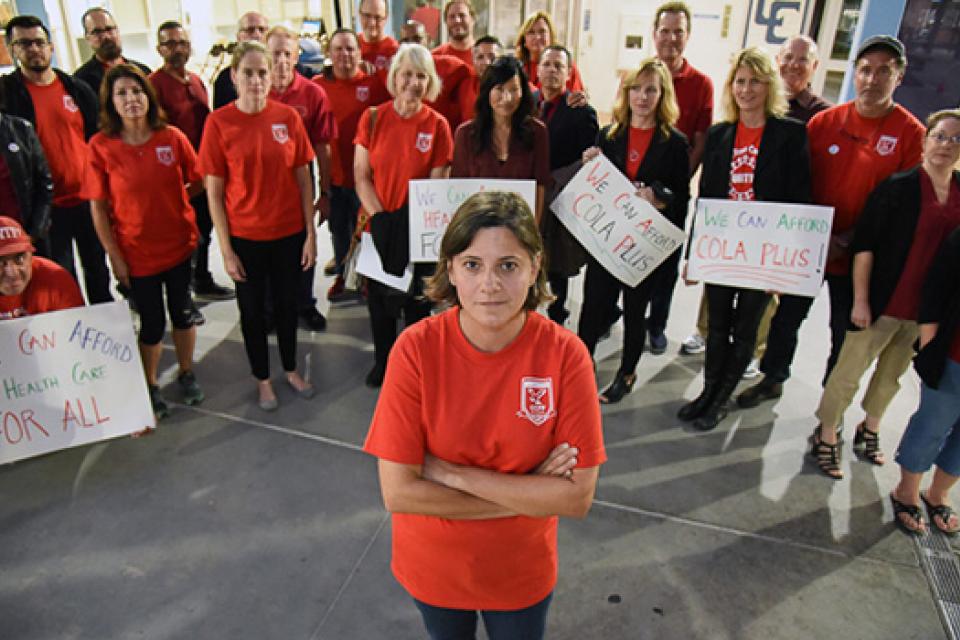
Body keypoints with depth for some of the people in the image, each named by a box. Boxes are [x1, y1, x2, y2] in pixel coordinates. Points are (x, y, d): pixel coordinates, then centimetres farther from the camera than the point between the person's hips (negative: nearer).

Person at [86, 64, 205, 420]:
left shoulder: (172, 137, -7)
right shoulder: (100, 146, -10)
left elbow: (199, 182, 7)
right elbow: (98, 208, -7)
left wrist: (167, 199, 1)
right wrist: (114, 256, -6)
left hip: (179, 245, 2)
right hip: (137, 253, -2)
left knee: (182, 314, 15)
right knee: (152, 324, 9)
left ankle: (186, 374, 38)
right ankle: (150, 387, 32)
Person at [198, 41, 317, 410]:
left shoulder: (288, 117, -4)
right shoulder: (218, 123, -9)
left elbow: (304, 179, 1)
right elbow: (214, 192, -7)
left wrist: (310, 233, -1)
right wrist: (226, 250, -8)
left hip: (289, 232, 2)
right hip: (245, 237, -1)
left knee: (287, 303, 16)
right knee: (252, 309, 13)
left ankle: (291, 369, 39)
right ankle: (262, 379, 34)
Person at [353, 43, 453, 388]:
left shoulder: (438, 125, -5)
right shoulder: (373, 118, -3)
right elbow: (361, 175, -3)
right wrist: (380, 217, -15)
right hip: (378, 225, 1)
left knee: (417, 300, 9)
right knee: (379, 298, 13)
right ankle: (382, 361, 35)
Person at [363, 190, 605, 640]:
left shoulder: (565, 354, -22)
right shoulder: (416, 349, -24)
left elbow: (578, 496, -22)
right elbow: (397, 492, -24)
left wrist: (453, 474, -26)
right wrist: (530, 493, -23)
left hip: (521, 569, 0)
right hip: (432, 565, 0)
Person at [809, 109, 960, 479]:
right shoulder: (898, 186, -9)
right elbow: (863, 244, -11)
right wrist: (860, 300, -14)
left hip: (926, 308, 5)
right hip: (882, 303, -5)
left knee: (892, 373, 18)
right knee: (848, 372, 2)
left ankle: (869, 431, 37)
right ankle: (826, 437, 16)